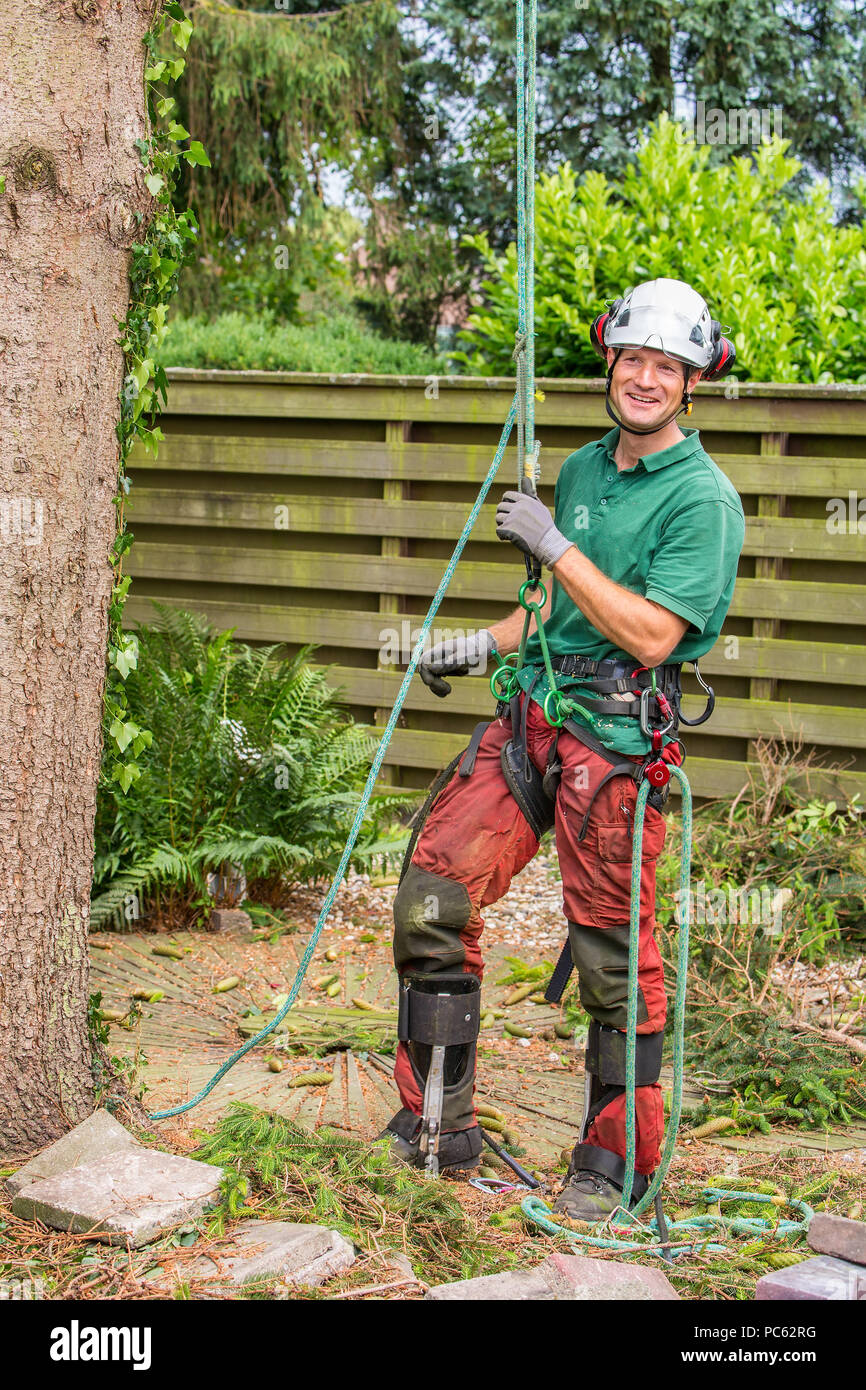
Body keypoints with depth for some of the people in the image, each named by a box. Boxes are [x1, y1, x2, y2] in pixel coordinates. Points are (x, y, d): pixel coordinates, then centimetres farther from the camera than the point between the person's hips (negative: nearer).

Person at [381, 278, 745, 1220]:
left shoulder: (703, 498, -8)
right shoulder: (581, 470, 15)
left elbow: (651, 635, -18)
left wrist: (553, 546, -16)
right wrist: (484, 645, 19)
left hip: (616, 737, -7)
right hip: (531, 710, 7)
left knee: (614, 959, 1)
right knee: (431, 896, -1)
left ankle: (615, 1164, 17)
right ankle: (436, 1128, 12)